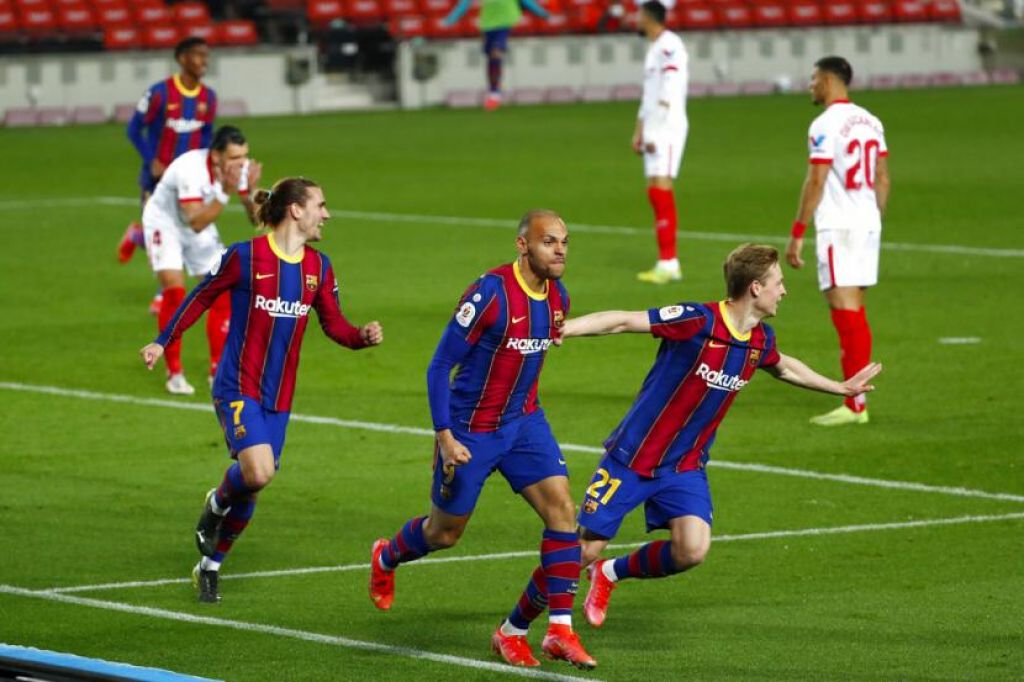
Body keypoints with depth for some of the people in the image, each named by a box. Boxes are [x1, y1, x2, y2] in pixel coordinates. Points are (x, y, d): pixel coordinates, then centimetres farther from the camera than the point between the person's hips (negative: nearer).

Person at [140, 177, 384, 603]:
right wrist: (163, 342, 6)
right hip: (238, 388, -6)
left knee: (252, 487, 9)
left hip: (278, 396, 6)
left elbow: (334, 325, 12)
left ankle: (209, 567, 29)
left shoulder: (318, 267, 6)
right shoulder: (245, 257, -10)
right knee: (259, 472, -26)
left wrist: (363, 337, -9)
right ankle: (217, 504, 9)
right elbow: (201, 297, 2)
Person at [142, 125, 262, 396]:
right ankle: (174, 373, -9)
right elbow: (195, 223, -42)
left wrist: (252, 190, -35)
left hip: (199, 227, 6)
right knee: (174, 291, -20)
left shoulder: (240, 168, -19)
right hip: (164, 223, -6)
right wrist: (225, 192, -51)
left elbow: (256, 217, -15)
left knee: (224, 293, -3)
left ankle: (218, 371, 8)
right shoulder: (190, 169, -37)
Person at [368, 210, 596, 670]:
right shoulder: (490, 293, -23)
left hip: (524, 422, 6)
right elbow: (440, 366, -18)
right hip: (471, 431, -6)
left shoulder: (557, 296, -1)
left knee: (561, 509, -13)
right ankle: (385, 558, 46)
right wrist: (445, 436, -21)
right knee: (445, 533, 12)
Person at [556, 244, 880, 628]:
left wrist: (840, 387, 35)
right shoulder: (698, 321, -21)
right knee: (586, 550, -5)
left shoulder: (760, 341, 2)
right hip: (632, 457, -6)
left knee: (692, 550, -15)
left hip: (685, 467, 6)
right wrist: (560, 330, -34)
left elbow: (783, 367, 26)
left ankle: (611, 573, 14)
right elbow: (622, 322, -23)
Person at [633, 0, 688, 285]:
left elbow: (668, 95, -18)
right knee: (655, 191, 7)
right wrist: (639, 131, 19)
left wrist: (654, 133, -20)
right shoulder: (654, 48, 19)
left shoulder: (670, 47, -13)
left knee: (661, 187, -14)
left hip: (668, 128, -10)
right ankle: (666, 262, 8)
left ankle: (669, 263, -17)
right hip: (654, 130, 10)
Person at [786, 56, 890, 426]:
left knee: (846, 309, -8)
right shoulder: (870, 122, 12)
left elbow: (815, 183, -14)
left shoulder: (825, 126, -11)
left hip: (838, 227, -8)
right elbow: (882, 180, 15)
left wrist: (797, 234, -10)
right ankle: (856, 394, 16)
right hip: (868, 225, 8)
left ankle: (854, 405, -10)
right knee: (854, 311, 14)